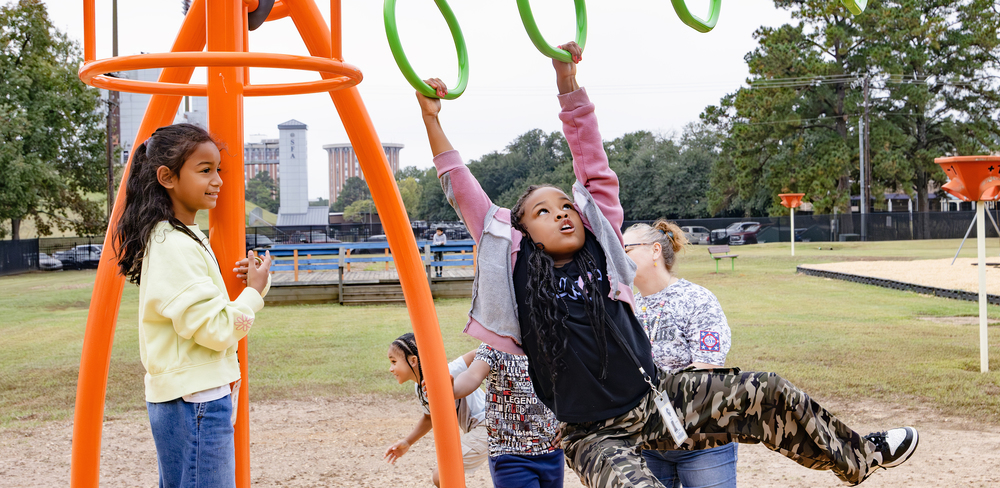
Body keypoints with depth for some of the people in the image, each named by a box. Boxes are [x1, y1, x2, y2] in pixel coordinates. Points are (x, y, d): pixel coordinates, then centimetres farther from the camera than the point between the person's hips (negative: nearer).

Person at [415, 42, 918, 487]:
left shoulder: (599, 248, 2)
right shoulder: (516, 267, -5)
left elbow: (593, 166, 0)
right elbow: (465, 195, -7)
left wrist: (567, 79, -4)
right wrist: (432, 120, -10)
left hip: (658, 397, 4)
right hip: (595, 434, -4)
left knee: (768, 395, 3)